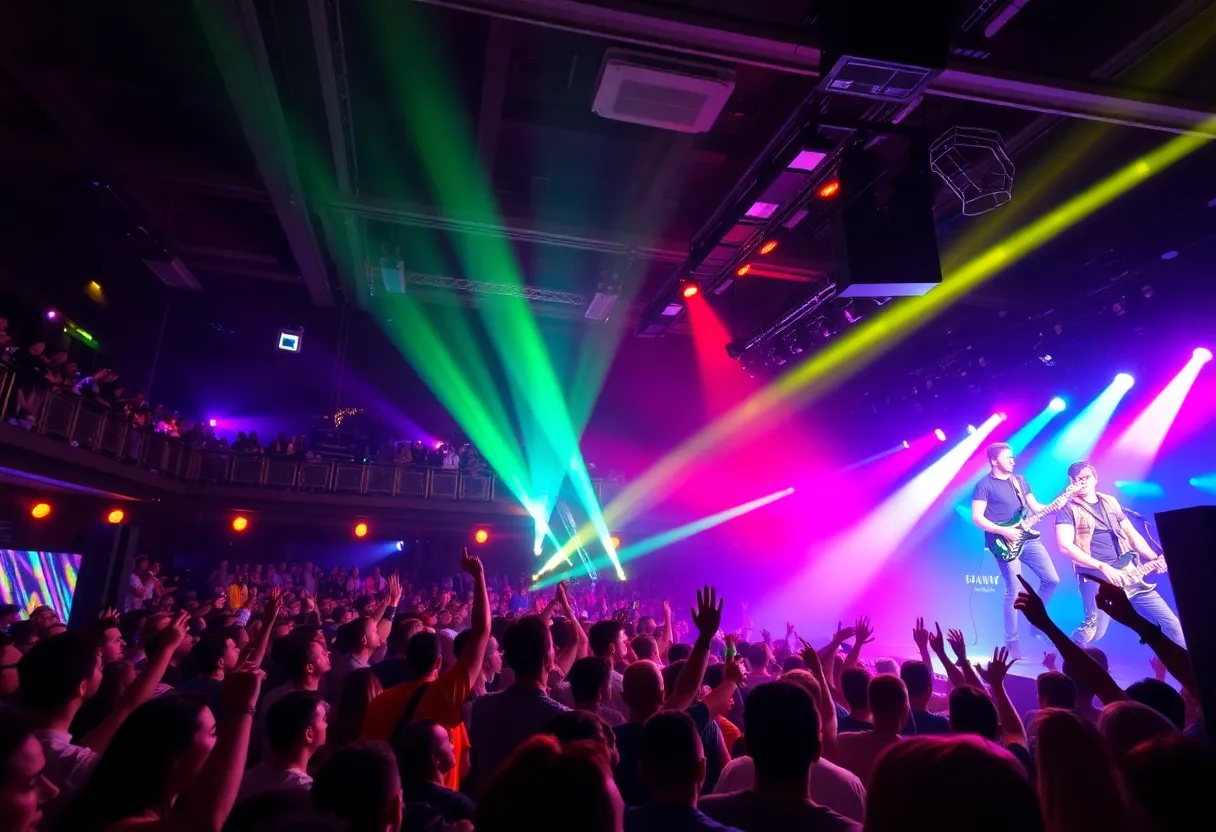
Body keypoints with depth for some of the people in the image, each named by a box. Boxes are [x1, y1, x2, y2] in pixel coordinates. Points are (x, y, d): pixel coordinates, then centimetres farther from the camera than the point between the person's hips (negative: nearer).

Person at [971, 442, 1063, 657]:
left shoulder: (1020, 480, 15)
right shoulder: (984, 485, -6)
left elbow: (1035, 507, 15)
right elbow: (977, 517, -11)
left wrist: (1053, 507, -5)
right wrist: (1003, 531, -19)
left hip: (1028, 538, 7)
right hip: (1005, 543, -6)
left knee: (1052, 579, 4)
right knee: (1014, 592, -5)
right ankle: (1011, 640, 8)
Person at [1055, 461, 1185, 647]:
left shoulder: (1110, 502, 16)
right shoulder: (1068, 508, -4)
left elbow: (1132, 534, 18)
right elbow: (1065, 545, -14)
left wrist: (1155, 559, 2)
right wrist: (1102, 566, -20)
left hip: (1126, 574, 6)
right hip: (1095, 577, -6)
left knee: (1170, 622, 5)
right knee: (1094, 631, -10)